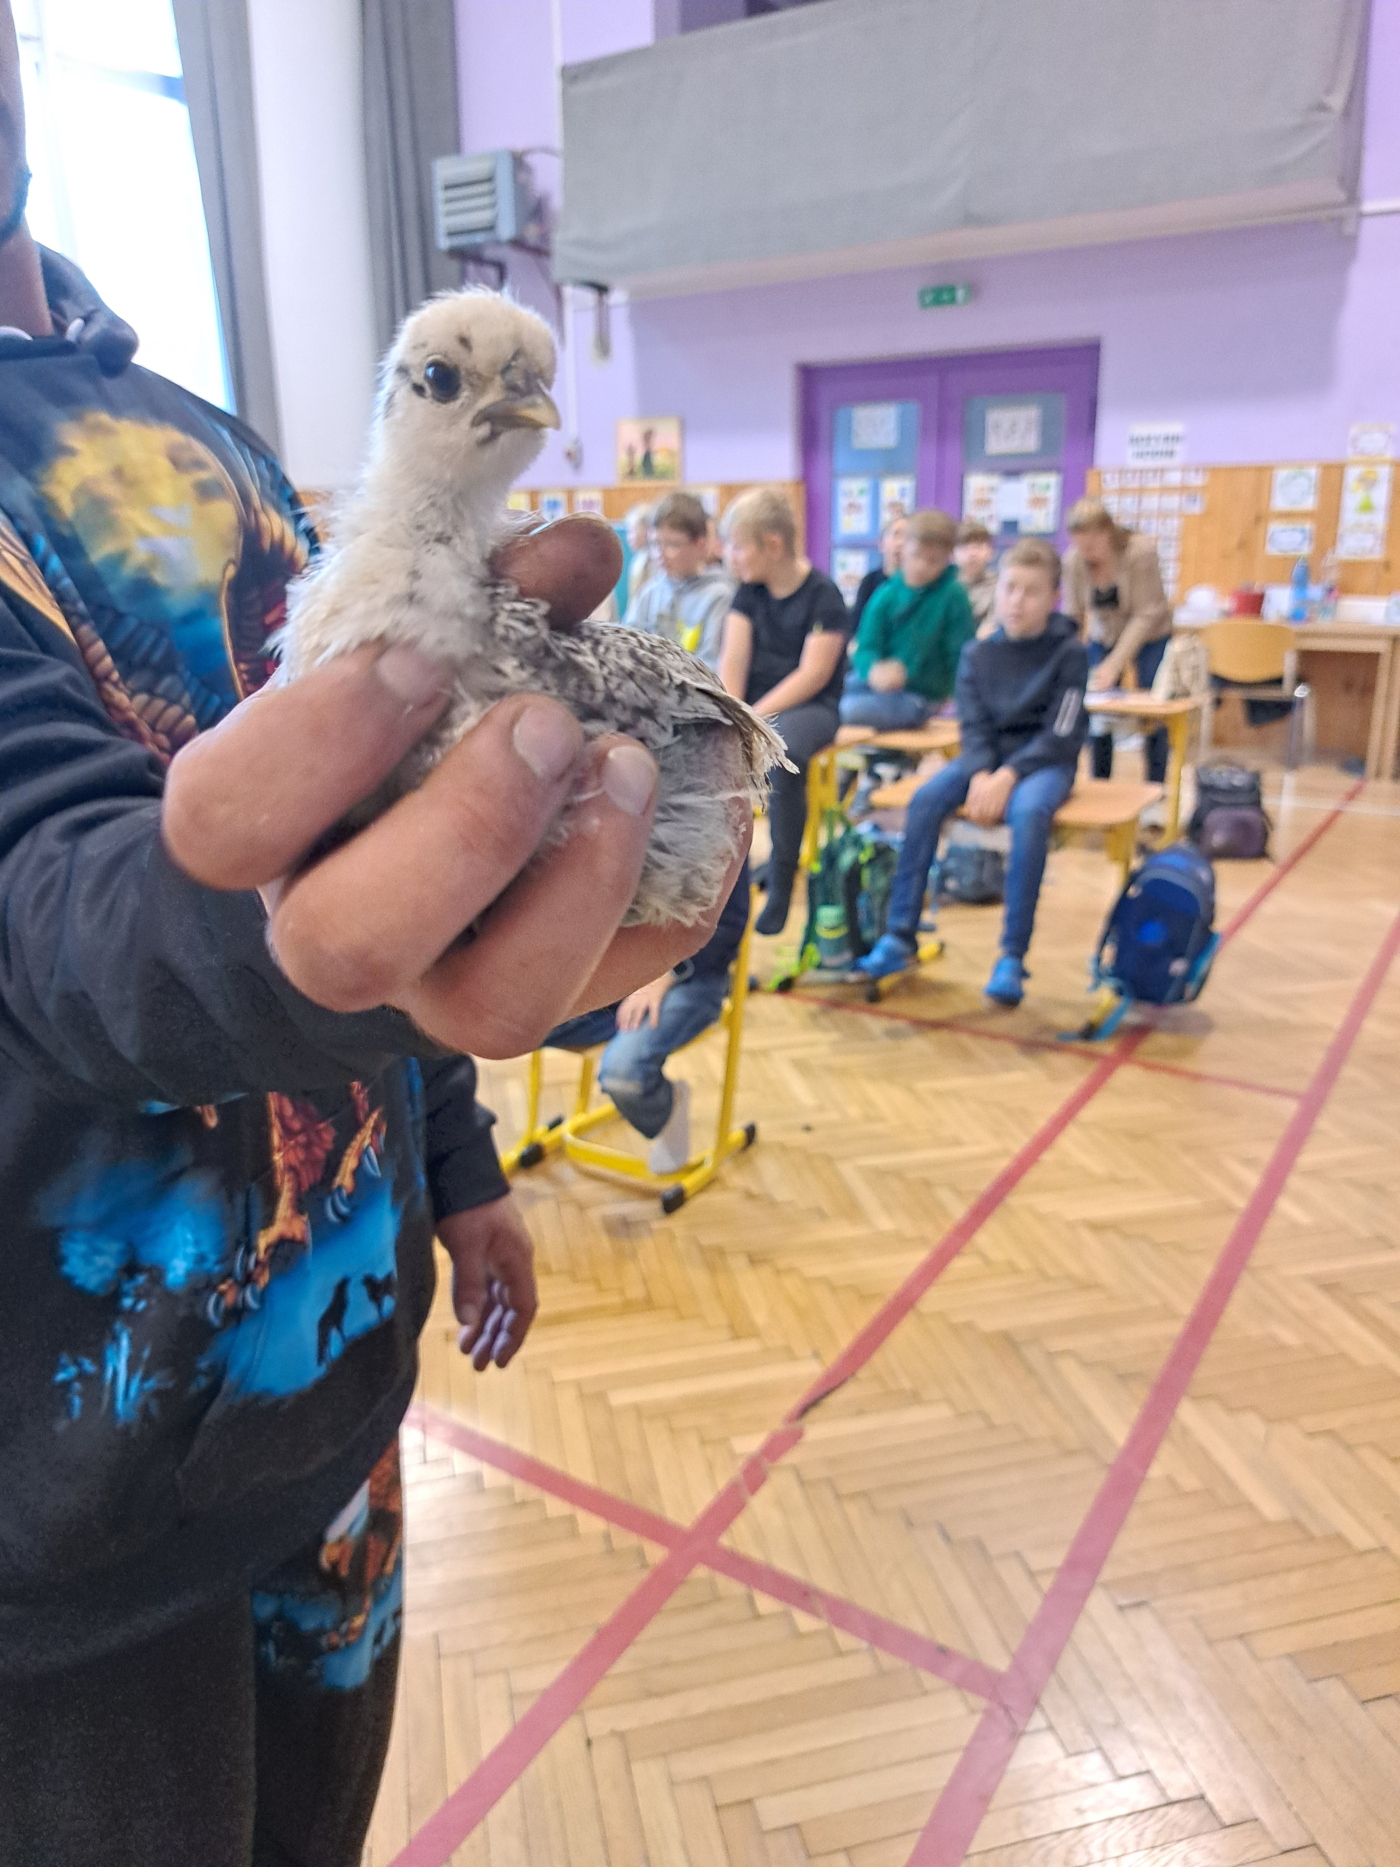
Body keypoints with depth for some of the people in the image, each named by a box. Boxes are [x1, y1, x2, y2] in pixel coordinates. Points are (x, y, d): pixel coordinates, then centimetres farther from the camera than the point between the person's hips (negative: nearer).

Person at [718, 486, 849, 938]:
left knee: (782, 752, -38)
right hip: (753, 702, 6)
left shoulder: (823, 595, -8)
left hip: (808, 707, -5)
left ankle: (781, 879, -22)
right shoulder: (749, 592, 10)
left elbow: (813, 674, -15)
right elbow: (733, 660, 2)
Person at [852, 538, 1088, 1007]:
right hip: (988, 758, 4)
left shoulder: (1069, 652, -4)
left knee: (1029, 812, -37)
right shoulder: (978, 654, 6)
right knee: (925, 800, -24)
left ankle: (1012, 956, -31)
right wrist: (980, 775, -20)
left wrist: (1007, 776, -23)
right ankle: (900, 936, -19)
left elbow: (1061, 737, -11)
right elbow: (974, 727, 0)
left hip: (1043, 761, -3)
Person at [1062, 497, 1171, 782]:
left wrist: (1113, 664, -32)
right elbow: (1072, 615, -15)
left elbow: (1146, 615, -26)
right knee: (1097, 719, -2)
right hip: (1103, 637, 3)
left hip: (1149, 638, -3)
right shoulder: (1074, 561, -19)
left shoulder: (1141, 551, -27)